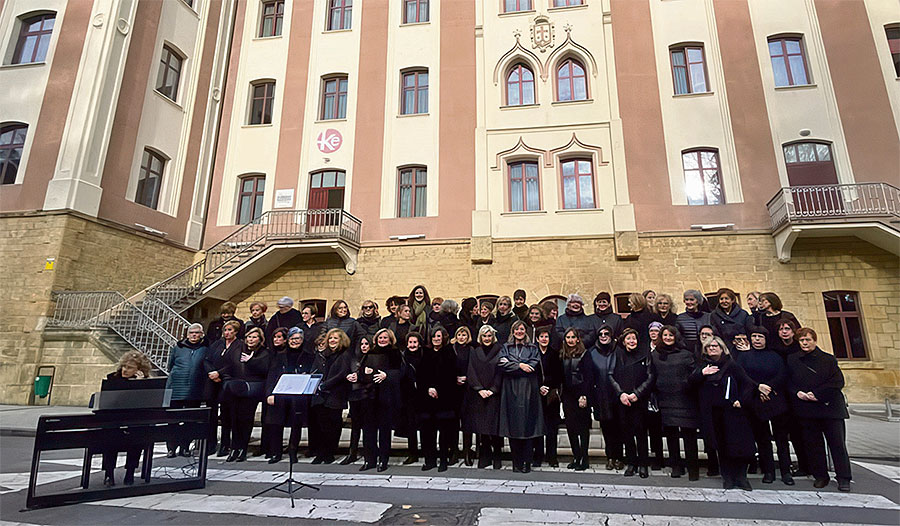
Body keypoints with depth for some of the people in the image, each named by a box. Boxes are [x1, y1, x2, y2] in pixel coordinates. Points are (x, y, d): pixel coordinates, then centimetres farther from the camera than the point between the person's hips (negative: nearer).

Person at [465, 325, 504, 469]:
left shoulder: (499, 352, 2)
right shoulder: (475, 352, 10)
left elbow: (500, 372, -2)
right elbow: (471, 373, 5)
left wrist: (492, 390, -10)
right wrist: (480, 389, -7)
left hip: (494, 395, -2)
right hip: (478, 396, 2)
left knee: (494, 425, -3)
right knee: (481, 427, 4)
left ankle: (497, 458, 9)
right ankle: (484, 457, 14)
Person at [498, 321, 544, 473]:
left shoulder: (533, 348, 14)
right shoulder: (506, 347, 14)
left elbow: (533, 365, -3)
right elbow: (501, 364, -2)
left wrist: (511, 364, -5)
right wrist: (519, 365, -12)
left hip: (528, 392, 0)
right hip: (511, 392, 0)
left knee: (528, 425, -4)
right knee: (513, 426, -1)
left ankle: (526, 463, 4)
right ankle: (516, 463, 8)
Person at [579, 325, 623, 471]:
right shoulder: (592, 353, 3)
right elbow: (588, 377, 2)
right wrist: (589, 398, -3)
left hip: (617, 397, -1)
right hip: (600, 398, 1)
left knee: (617, 428, 4)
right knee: (606, 428, 6)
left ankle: (619, 457, 17)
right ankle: (610, 457, 17)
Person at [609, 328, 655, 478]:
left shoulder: (644, 354, 3)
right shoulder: (617, 355, 8)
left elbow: (651, 377, -1)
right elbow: (611, 375, 4)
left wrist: (637, 394, -9)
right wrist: (620, 393, -8)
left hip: (639, 400, -2)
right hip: (622, 400, 2)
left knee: (640, 431, -2)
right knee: (626, 431, 5)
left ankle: (643, 464, 12)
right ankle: (631, 463, 17)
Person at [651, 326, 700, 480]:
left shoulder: (686, 354, 3)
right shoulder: (654, 355, 10)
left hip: (684, 400, -3)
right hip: (665, 401, 3)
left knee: (689, 434, -3)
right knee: (670, 434, 9)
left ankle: (693, 469, 9)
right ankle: (676, 466, 22)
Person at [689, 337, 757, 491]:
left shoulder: (731, 365, 1)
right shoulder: (702, 366, 11)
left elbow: (748, 384, 1)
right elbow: (690, 382, 3)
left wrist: (741, 401, -10)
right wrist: (701, 373, -13)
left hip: (731, 410, -2)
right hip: (711, 413, 2)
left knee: (738, 445, -2)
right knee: (721, 446, 6)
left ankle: (740, 477, 14)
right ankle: (727, 478, 16)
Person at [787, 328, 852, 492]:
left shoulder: (828, 359, 3)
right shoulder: (792, 360, 8)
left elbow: (838, 382, -6)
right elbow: (788, 383, 10)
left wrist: (817, 394, -14)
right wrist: (797, 393, -9)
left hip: (830, 407, -2)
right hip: (806, 409, 2)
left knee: (837, 443, 0)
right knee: (813, 443, 6)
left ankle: (843, 478, 11)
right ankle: (820, 476, 16)